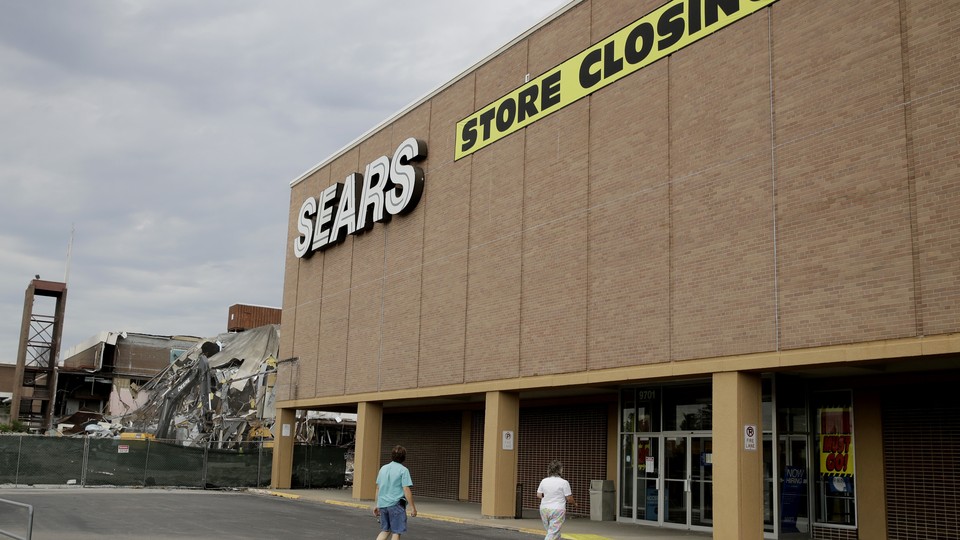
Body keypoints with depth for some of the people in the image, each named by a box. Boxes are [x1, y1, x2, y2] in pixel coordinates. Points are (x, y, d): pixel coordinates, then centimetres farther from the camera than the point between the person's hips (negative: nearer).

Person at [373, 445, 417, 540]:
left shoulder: (383, 468, 10)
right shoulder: (403, 470, -8)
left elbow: (378, 488, 14)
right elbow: (406, 490, -13)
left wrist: (377, 505, 22)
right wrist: (413, 507, -9)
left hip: (382, 504, 6)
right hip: (396, 504, -6)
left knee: (385, 531, 17)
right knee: (396, 532, 3)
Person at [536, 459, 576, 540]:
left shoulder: (544, 481, 3)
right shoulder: (564, 482, -9)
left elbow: (539, 495, 10)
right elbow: (569, 498, -5)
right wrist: (574, 503, 15)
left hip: (544, 509, 5)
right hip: (557, 510, -5)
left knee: (552, 531, 16)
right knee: (552, 533, -3)